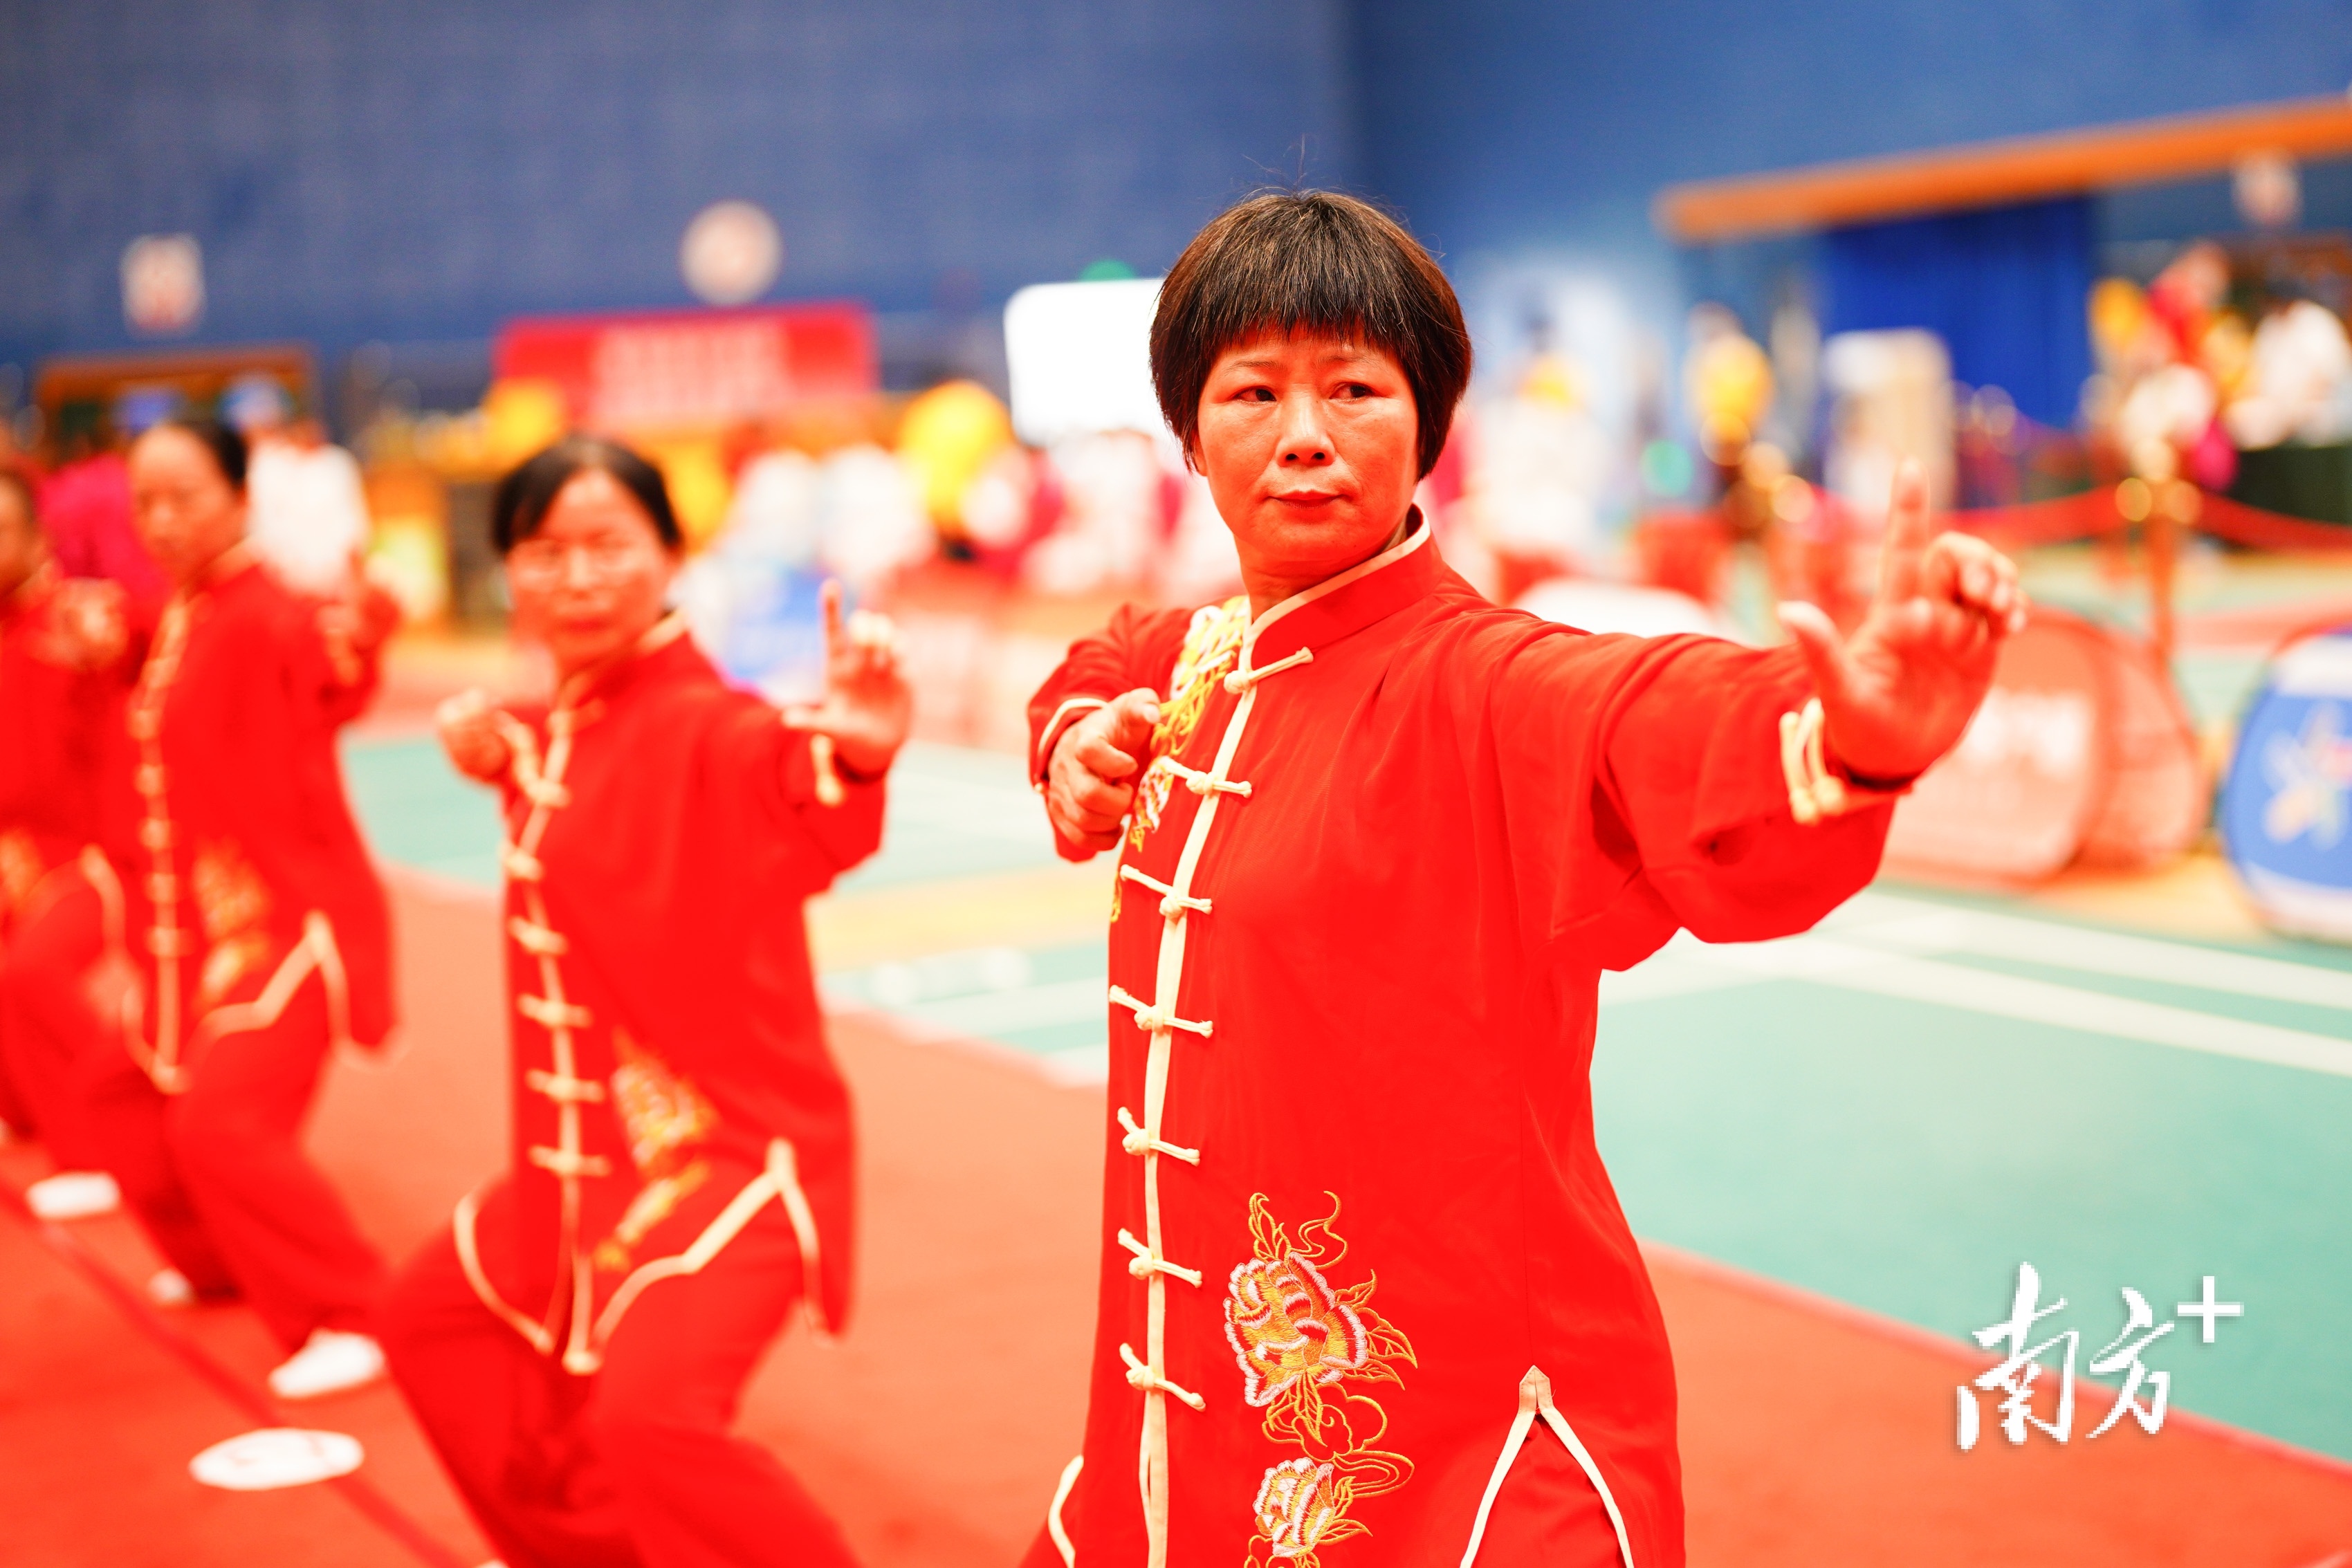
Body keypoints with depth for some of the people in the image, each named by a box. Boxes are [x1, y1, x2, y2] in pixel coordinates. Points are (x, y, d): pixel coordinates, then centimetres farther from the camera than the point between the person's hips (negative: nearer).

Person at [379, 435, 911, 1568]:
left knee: (650, 1412, -28)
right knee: (435, 1319, 25)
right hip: (583, 1147, 9)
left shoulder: (703, 724, -21)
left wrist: (852, 754, -66)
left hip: (729, 1147, -9)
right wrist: (505, 760, 9)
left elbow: (778, 774, -44)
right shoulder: (558, 731, 4)